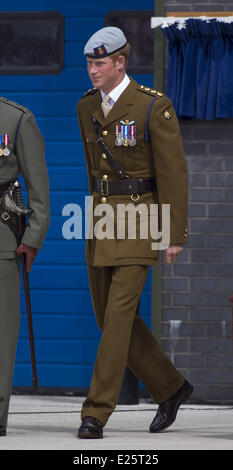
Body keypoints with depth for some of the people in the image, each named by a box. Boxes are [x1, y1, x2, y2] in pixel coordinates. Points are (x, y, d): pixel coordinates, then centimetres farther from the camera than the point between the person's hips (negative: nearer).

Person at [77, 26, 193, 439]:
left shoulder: (154, 107, -13)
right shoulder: (87, 107, 8)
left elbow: (173, 173, -12)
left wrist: (175, 236, -13)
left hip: (140, 221, -7)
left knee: (118, 315, -12)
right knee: (110, 317, 9)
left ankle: (96, 414, -9)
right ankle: (169, 388, 26)